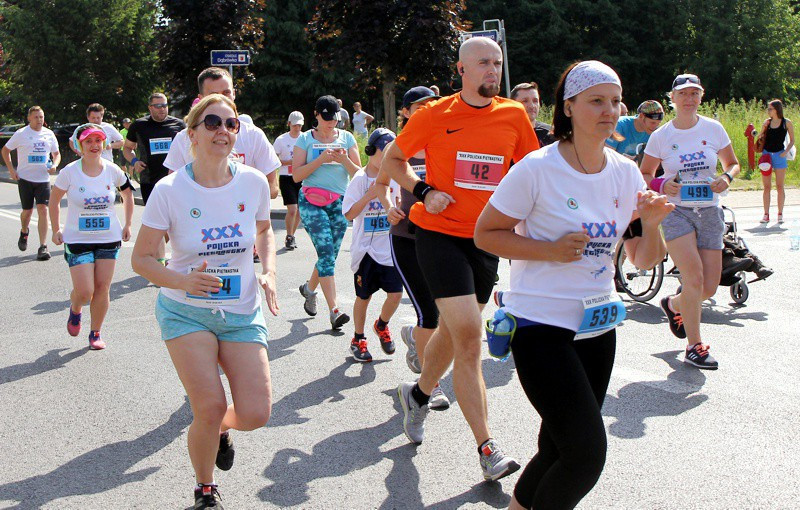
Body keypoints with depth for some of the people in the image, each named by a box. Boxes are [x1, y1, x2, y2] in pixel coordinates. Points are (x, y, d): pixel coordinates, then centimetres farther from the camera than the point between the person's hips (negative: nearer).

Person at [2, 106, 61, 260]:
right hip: (25, 178, -1)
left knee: (43, 210, -11)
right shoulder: (21, 134, -2)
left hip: (43, 179, 1)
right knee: (27, 211, 7)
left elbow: (56, 153, 18)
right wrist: (11, 170, -2)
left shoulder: (49, 134, 6)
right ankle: (24, 232, 41)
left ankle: (43, 247, -11)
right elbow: (5, 150, 7)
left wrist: (54, 165, -4)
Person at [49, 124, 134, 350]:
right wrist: (56, 230, 3)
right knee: (84, 291, -9)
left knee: (102, 288, 2)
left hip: (109, 238, 2)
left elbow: (128, 194, 13)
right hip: (78, 240, -2)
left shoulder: (112, 170, -4)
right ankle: (74, 311, 27)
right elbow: (54, 200, 5)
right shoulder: (70, 172, -9)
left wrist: (127, 225, 10)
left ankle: (95, 333, 20)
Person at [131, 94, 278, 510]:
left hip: (242, 314, 2)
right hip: (186, 312, -2)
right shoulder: (170, 190, -13)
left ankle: (220, 429, 31)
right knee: (210, 407, -16)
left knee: (255, 414, -9)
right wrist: (183, 281, -25)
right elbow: (141, 258, -6)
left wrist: (268, 272, -3)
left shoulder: (253, 182, -6)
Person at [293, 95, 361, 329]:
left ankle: (309, 288, 37)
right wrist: (321, 159, -14)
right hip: (311, 202, -4)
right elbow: (296, 175, -4)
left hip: (339, 203, 4)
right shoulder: (305, 139, 4)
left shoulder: (347, 138, 10)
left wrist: (344, 160, -12)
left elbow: (359, 174, 6)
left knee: (329, 256, 7)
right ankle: (334, 310, -19)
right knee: (326, 254, -16)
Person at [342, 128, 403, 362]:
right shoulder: (360, 179, -8)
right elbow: (349, 214, -12)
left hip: (389, 248, 4)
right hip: (365, 249, -3)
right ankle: (358, 340, 25)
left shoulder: (393, 178, 5)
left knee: (396, 292, -4)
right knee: (364, 296, 7)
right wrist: (369, 196, -22)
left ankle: (382, 326, 27)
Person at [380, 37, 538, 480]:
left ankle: (418, 393, 47)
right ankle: (487, 448, -10)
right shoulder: (434, 115, -6)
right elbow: (391, 160, 7)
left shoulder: (514, 115, 2)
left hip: (486, 237, 5)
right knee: (469, 334, -14)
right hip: (440, 233, -4)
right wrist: (423, 191, -8)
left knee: (452, 331, 17)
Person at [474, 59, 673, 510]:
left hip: (597, 326, 6)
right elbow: (485, 233, -7)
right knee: (588, 453, -13)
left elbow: (646, 261, 8)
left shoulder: (626, 173, 4)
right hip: (541, 325, -6)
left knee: (560, 452, 13)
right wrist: (551, 249, -19)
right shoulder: (537, 169, -12)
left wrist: (651, 225, -13)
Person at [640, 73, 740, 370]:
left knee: (709, 288, 1)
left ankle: (673, 305, 35)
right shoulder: (661, 136, -1)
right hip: (675, 210, -3)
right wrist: (661, 186, -14)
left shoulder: (713, 129, 4)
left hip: (709, 212, 3)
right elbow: (644, 175, 7)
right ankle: (694, 347, -7)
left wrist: (726, 178, -9)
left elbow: (733, 164, 14)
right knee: (694, 276, -20)